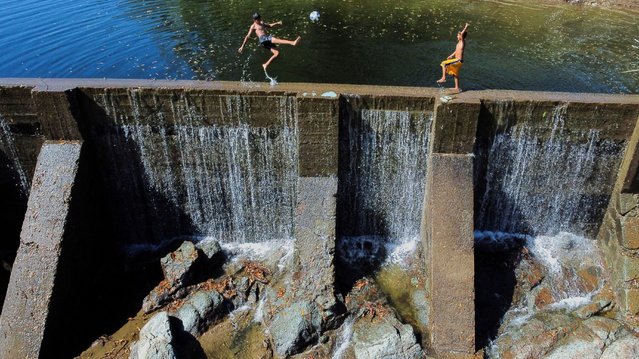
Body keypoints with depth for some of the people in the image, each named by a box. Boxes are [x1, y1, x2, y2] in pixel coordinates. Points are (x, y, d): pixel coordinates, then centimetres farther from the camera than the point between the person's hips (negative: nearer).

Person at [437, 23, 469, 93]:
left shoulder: (463, 42, -13)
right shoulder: (459, 43, 14)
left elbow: (462, 34, -29)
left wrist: (466, 27, -19)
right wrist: (451, 56, 20)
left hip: (458, 61, -10)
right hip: (457, 60, 10)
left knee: (444, 64, -16)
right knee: (455, 74, 18)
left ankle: (443, 78, -15)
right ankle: (457, 88, 27)